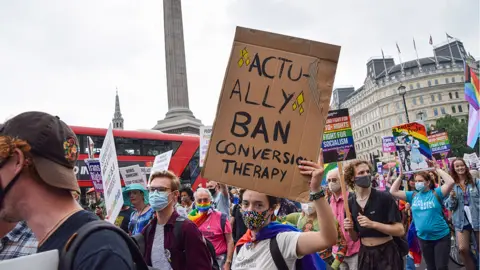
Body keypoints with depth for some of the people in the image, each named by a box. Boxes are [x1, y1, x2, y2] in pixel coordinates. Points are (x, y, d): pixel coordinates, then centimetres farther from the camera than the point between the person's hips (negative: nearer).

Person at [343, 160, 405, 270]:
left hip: (386, 253, -4)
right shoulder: (350, 203, -2)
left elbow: (400, 230, -16)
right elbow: (355, 238, 7)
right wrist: (350, 229, -14)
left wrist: (373, 224, -26)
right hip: (365, 254, 4)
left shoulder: (384, 197, -13)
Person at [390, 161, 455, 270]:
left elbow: (450, 182, -24)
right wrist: (400, 176, -5)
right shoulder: (413, 195, 2)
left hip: (441, 237, -4)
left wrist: (438, 169, -18)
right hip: (423, 238, 4)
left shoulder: (436, 193, -8)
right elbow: (393, 192, -1)